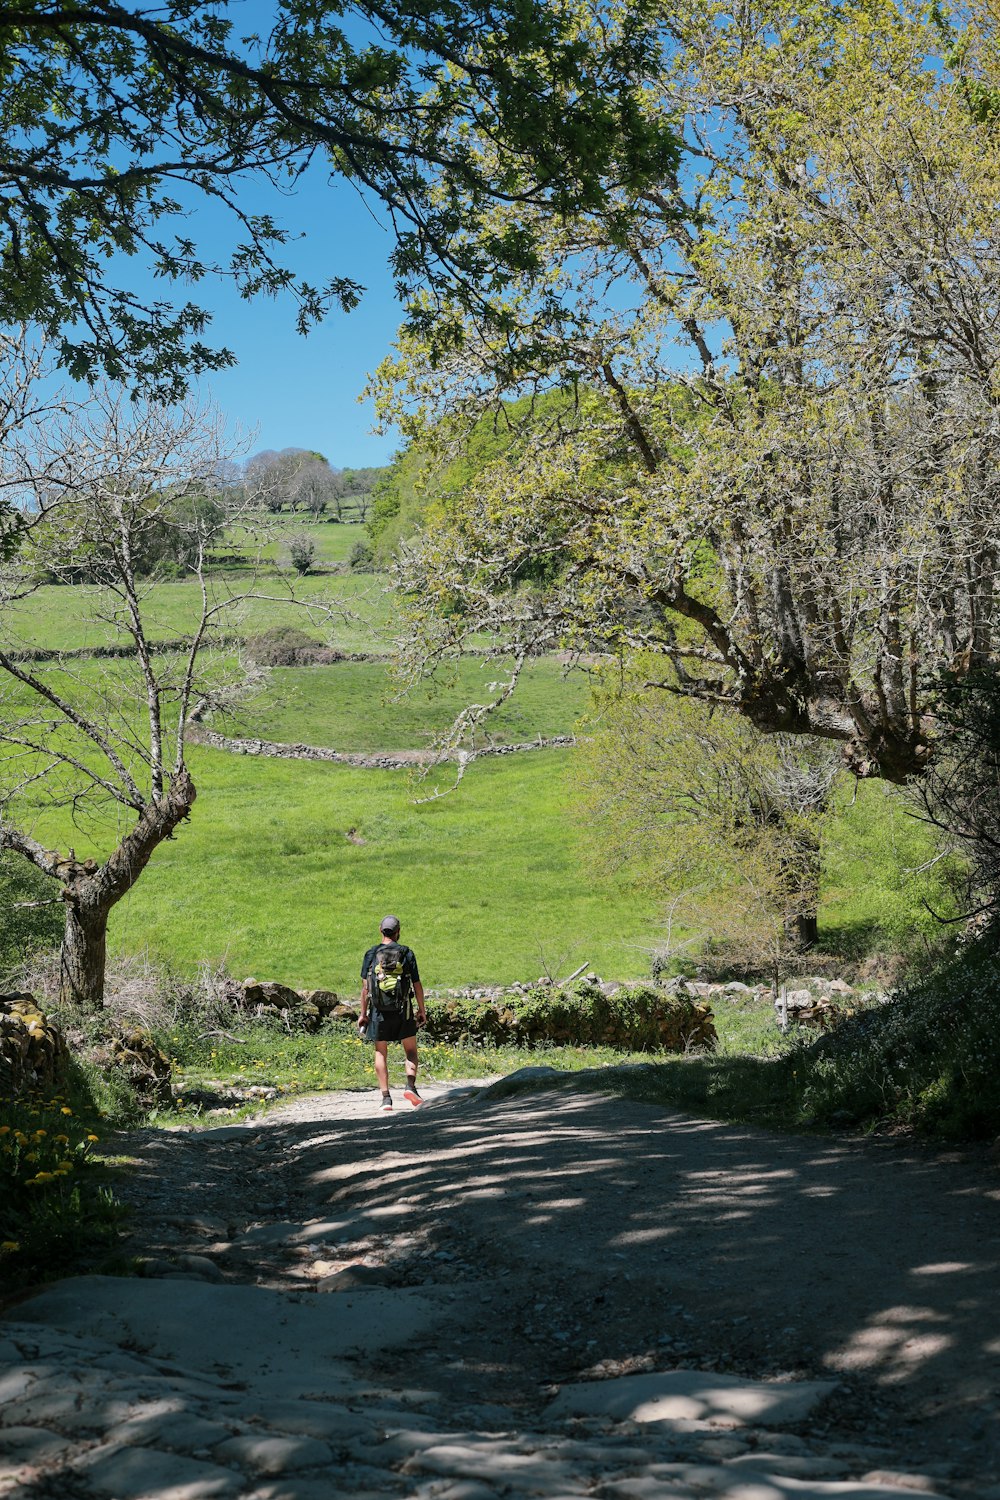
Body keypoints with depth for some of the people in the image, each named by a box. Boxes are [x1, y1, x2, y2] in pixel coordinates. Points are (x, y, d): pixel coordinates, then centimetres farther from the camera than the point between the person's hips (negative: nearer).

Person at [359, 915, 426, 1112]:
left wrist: (363, 1013, 5)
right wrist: (422, 1009, 8)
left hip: (379, 1011, 1)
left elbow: (365, 987, -1)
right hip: (403, 1009, -1)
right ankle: (410, 1086, -8)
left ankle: (386, 1097, 4)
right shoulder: (407, 953, -2)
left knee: (381, 1053, 10)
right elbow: (417, 984, -1)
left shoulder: (371, 955, 0)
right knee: (410, 1050, 13)